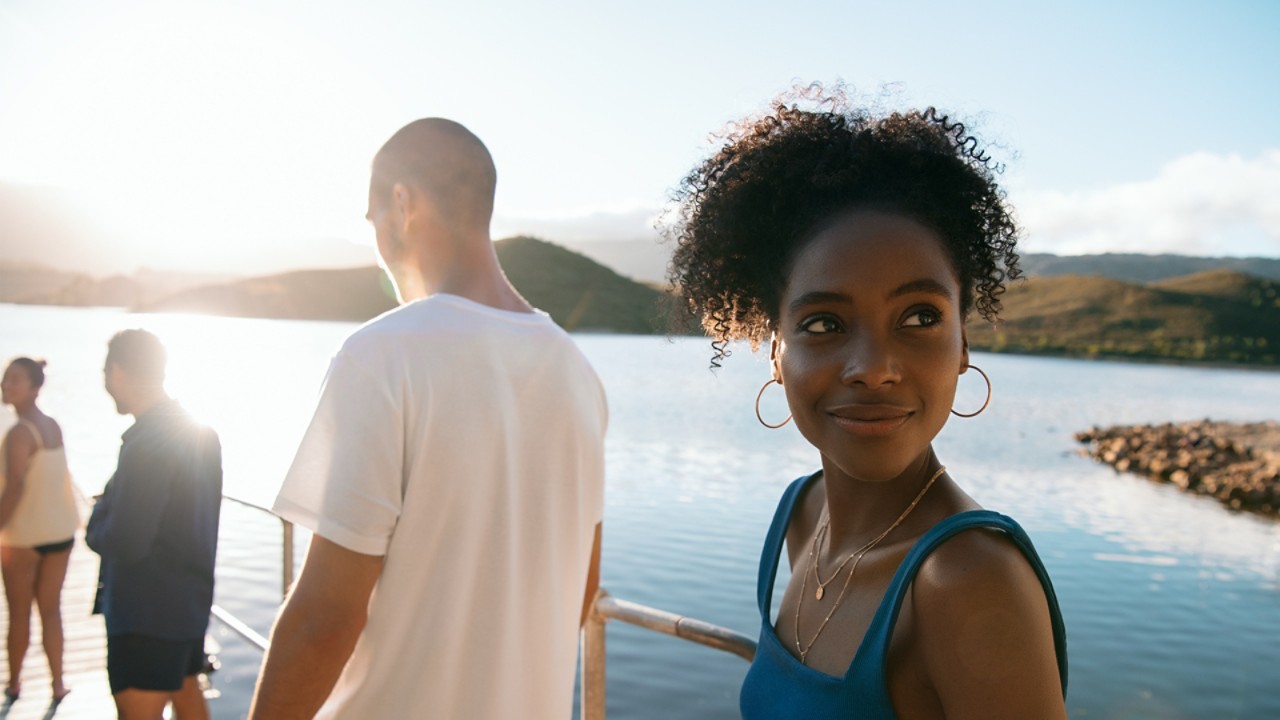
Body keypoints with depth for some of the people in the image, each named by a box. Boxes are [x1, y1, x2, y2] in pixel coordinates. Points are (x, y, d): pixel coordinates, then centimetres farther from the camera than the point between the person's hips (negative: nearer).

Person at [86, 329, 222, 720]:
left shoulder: (145, 446, -23)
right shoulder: (203, 434, 6)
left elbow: (124, 545, -25)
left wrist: (97, 521, -5)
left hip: (147, 611, -9)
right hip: (192, 597, 9)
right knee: (185, 688, 24)